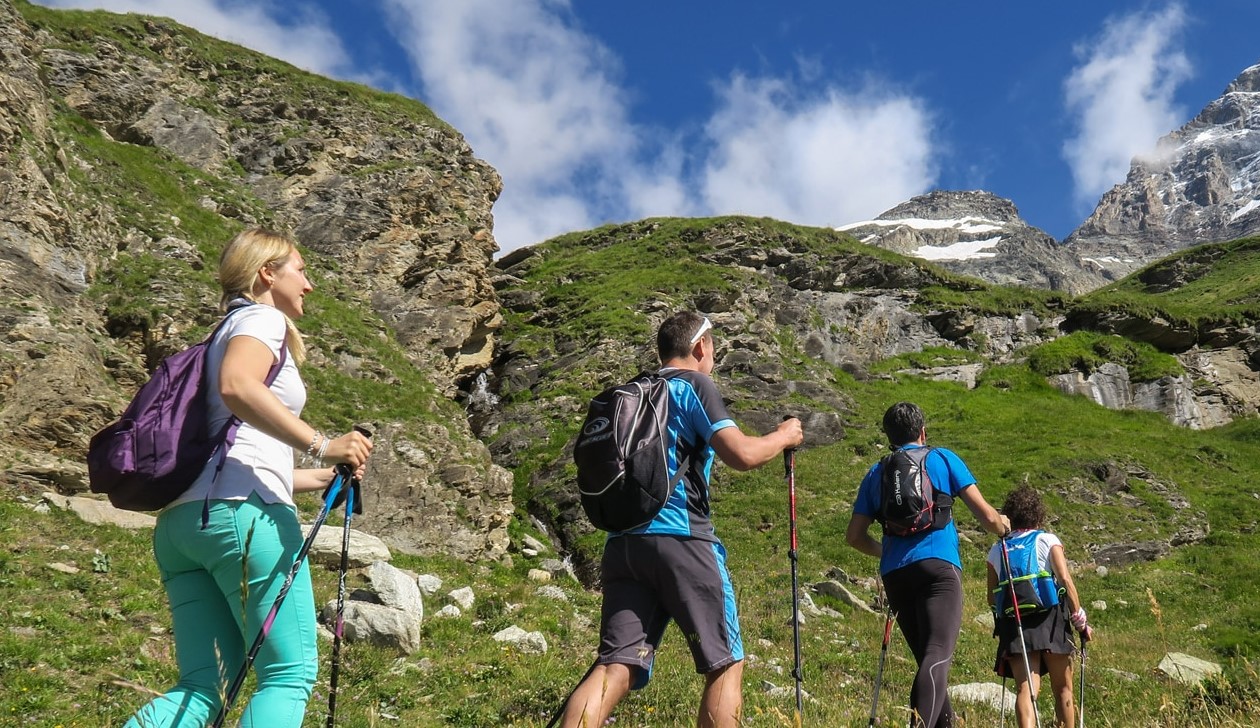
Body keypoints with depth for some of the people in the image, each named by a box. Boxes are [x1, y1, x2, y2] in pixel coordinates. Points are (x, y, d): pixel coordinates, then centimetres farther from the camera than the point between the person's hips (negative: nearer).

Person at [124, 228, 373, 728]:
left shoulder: (228, 333, 31)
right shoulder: (262, 318, 4)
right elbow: (236, 387, -21)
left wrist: (322, 477, 30)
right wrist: (320, 445, -21)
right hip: (244, 512, -9)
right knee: (290, 675, -5)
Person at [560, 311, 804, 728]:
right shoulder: (694, 385, 2)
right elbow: (742, 456, -11)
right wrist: (784, 436, 7)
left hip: (622, 540, 6)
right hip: (679, 537, -6)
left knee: (616, 668, -2)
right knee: (726, 664, 7)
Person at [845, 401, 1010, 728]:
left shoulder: (876, 473, 19)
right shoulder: (943, 459, 11)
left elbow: (855, 536, 17)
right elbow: (987, 516, 6)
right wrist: (1003, 525, 29)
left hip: (894, 574, 4)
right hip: (939, 566, -4)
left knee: (927, 657, 16)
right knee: (938, 656, -17)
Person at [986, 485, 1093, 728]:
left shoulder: (997, 550, 14)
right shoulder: (1047, 540, 5)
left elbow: (992, 598, 11)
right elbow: (1065, 580, -6)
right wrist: (1080, 620, -3)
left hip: (1012, 623, 2)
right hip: (1048, 618, -1)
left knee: (1025, 688, -8)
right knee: (1063, 688, 13)